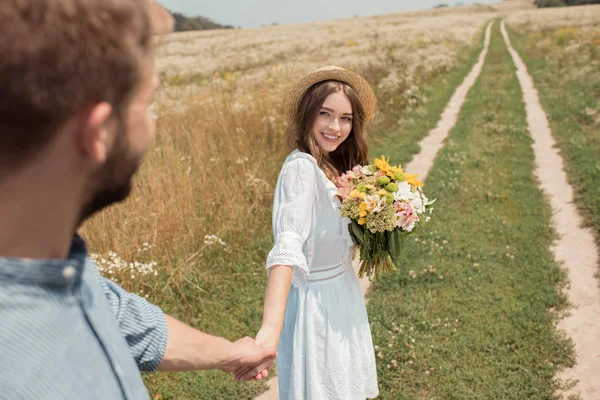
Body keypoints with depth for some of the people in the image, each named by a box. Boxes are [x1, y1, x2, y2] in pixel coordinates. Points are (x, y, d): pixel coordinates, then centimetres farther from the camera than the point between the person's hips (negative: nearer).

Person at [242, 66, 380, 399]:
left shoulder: (334, 166, 4)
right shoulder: (301, 167, -22)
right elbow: (287, 248, -35)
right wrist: (271, 328, -46)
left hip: (343, 295, 9)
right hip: (316, 304, -9)